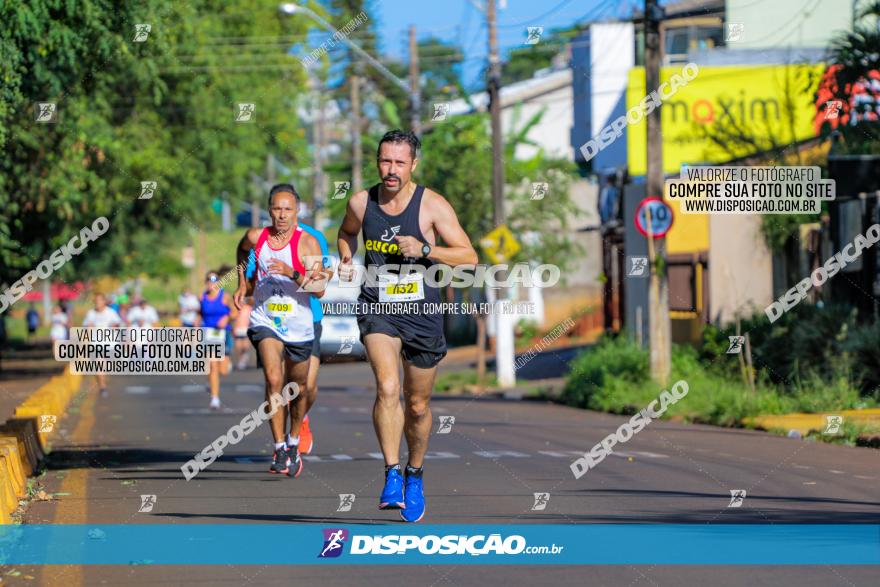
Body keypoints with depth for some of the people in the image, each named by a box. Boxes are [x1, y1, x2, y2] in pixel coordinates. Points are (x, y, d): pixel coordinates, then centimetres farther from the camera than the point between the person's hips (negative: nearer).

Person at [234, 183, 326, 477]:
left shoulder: (307, 243, -11)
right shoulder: (255, 237, -2)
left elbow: (320, 289, -18)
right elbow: (242, 250, 25)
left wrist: (293, 274, -31)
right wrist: (242, 284, 24)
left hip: (298, 327, 0)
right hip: (264, 321, 0)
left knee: (298, 389, 14)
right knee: (274, 379, -22)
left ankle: (293, 442, 40)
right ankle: (279, 449, -20)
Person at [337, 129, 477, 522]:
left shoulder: (432, 205, -10)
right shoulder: (360, 203, -2)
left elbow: (469, 257, -10)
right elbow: (347, 232, 22)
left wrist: (425, 249, -23)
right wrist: (346, 260, 2)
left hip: (422, 313, 0)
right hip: (377, 309, 0)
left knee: (418, 405, 12)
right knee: (388, 387, -25)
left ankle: (414, 475, 35)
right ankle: (392, 475, -23)